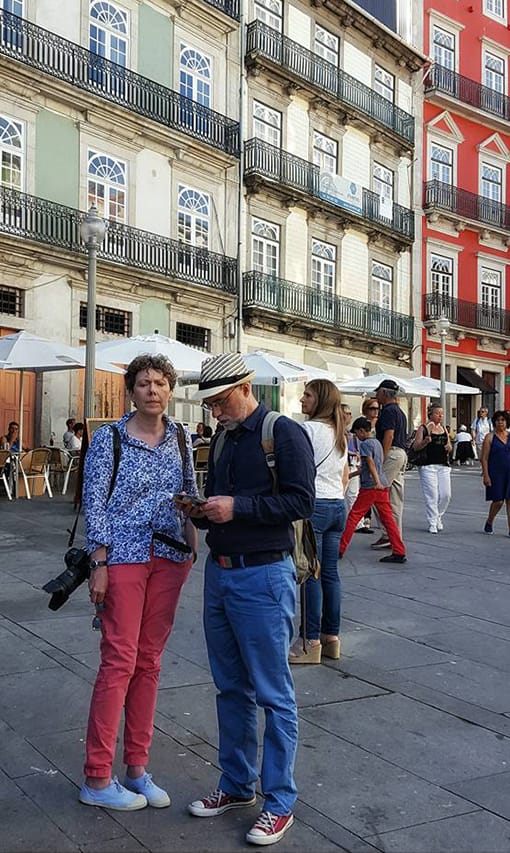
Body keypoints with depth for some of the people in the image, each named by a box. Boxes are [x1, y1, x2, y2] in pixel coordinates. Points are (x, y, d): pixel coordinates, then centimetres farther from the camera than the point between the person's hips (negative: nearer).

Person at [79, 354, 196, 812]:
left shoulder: (180, 438, 8)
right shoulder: (109, 438, -5)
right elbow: (95, 503, -7)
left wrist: (190, 549, 8)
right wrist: (99, 563, -11)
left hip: (169, 557, 5)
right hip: (124, 556, -5)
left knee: (149, 662, 9)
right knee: (120, 660, -4)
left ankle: (137, 768, 21)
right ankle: (97, 779, 8)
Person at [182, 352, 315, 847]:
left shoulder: (284, 433, -10)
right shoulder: (223, 439, 14)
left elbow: (302, 500, -17)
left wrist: (237, 506, -22)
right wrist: (202, 512, 1)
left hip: (263, 577, -8)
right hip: (218, 573, 8)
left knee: (273, 693, 2)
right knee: (230, 688, 16)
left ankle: (279, 802, 16)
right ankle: (237, 785, 31)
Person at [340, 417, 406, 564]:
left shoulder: (365, 444, -7)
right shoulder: (377, 443, 19)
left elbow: (371, 464, -20)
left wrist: (377, 482, -30)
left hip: (370, 487, -8)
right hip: (384, 485, 8)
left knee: (353, 517, 1)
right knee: (388, 519, 4)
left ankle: (340, 549, 6)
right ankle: (399, 553, 0)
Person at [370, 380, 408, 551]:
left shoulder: (388, 411, -10)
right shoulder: (399, 411, 20)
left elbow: (389, 436, -19)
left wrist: (382, 459, -20)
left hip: (392, 453, -10)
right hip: (402, 453, 10)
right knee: (396, 498, 10)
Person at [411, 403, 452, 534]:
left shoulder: (444, 429, 16)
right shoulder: (423, 428, -2)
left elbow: (449, 447, 23)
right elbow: (416, 446, -8)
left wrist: (449, 447, 1)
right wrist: (426, 441, -25)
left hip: (443, 466, 5)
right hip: (428, 465, -5)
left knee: (446, 494, 1)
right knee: (432, 495, -7)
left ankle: (438, 516, 24)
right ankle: (432, 523, 2)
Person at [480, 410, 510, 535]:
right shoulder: (490, 437, -3)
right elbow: (483, 458, -5)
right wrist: (486, 475, -12)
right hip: (496, 473, -3)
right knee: (498, 501, 0)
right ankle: (489, 523, 26)